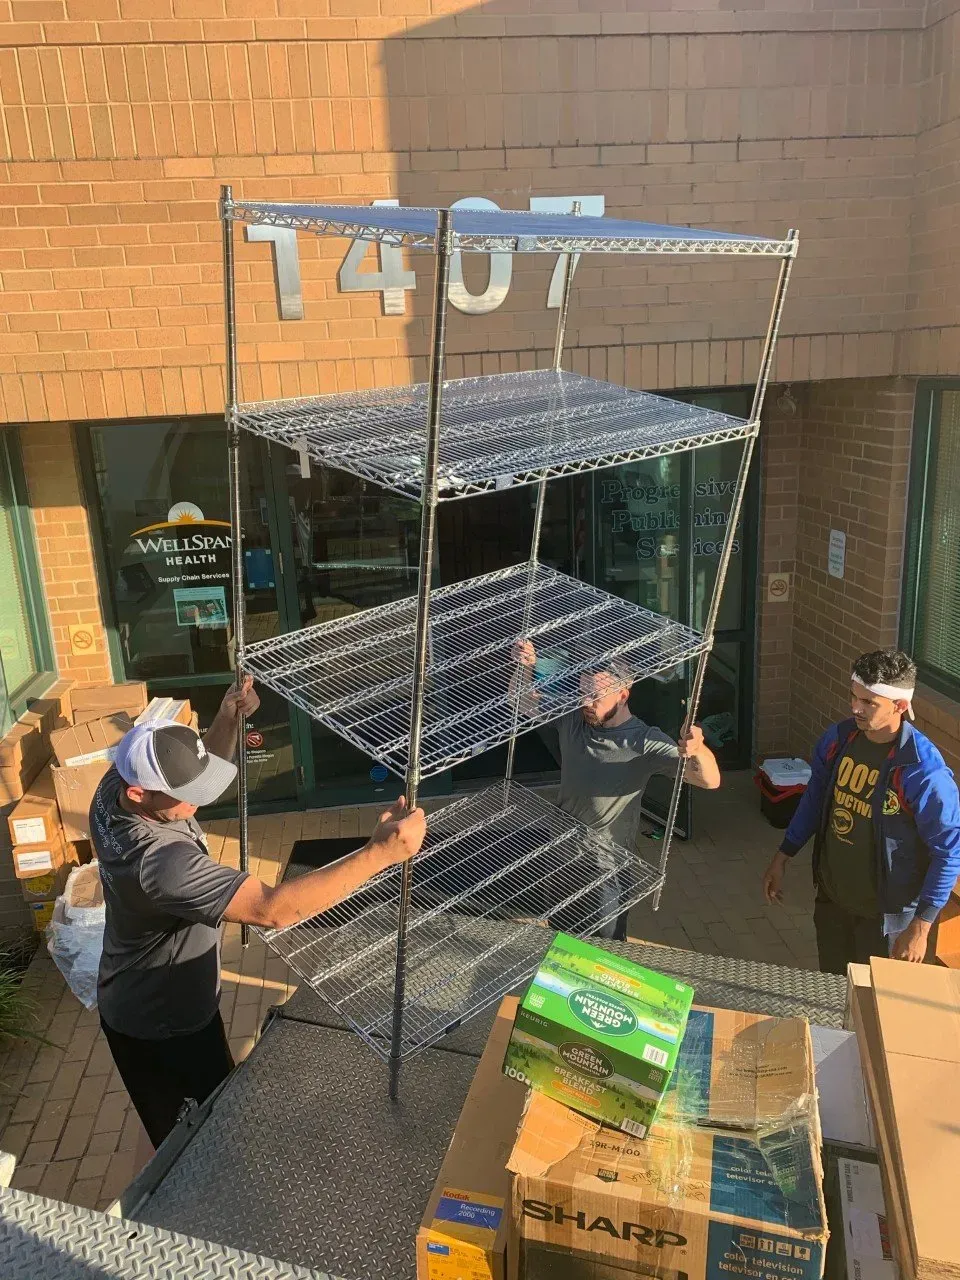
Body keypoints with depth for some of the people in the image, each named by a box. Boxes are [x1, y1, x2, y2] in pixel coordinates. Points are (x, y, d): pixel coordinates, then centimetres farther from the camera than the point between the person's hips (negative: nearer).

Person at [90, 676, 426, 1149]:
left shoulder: (116, 784, -17)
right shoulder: (162, 862, -43)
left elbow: (194, 775, 3)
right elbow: (274, 909, -48)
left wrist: (227, 721, -14)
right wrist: (381, 852, -51)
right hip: (162, 1024, -8)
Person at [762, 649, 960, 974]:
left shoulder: (924, 772, -26)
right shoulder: (838, 738, -8)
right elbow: (815, 798, 7)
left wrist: (920, 927, -18)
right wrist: (782, 858, 11)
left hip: (884, 911, -5)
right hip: (831, 896, 5)